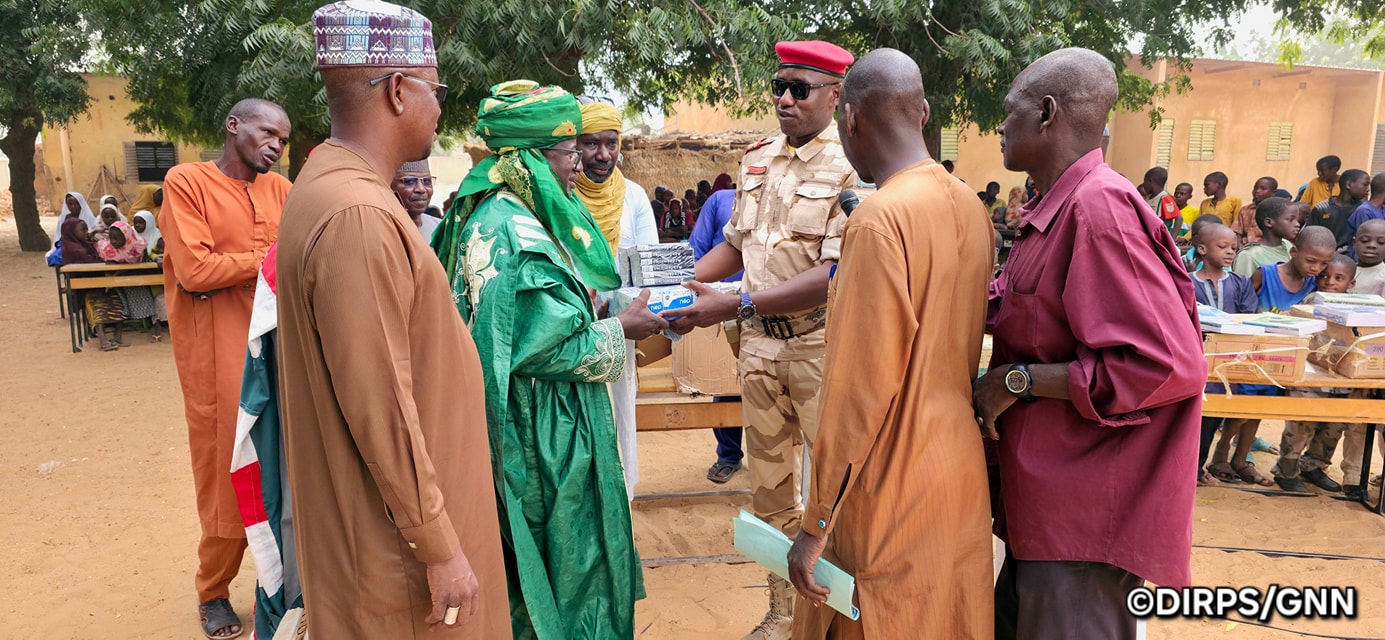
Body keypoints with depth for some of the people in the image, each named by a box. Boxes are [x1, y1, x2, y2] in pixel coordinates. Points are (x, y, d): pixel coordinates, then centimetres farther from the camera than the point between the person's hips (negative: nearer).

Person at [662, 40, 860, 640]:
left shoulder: (850, 166, -12)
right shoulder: (757, 158, 9)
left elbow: (835, 274, -21)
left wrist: (733, 305, -26)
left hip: (822, 345, -6)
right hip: (759, 343, 6)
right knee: (771, 488, 15)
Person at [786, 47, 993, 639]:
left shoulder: (880, 219, -20)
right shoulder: (968, 206, 4)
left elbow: (860, 388, -21)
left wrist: (815, 525, -14)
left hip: (893, 488, -8)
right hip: (958, 472, 8)